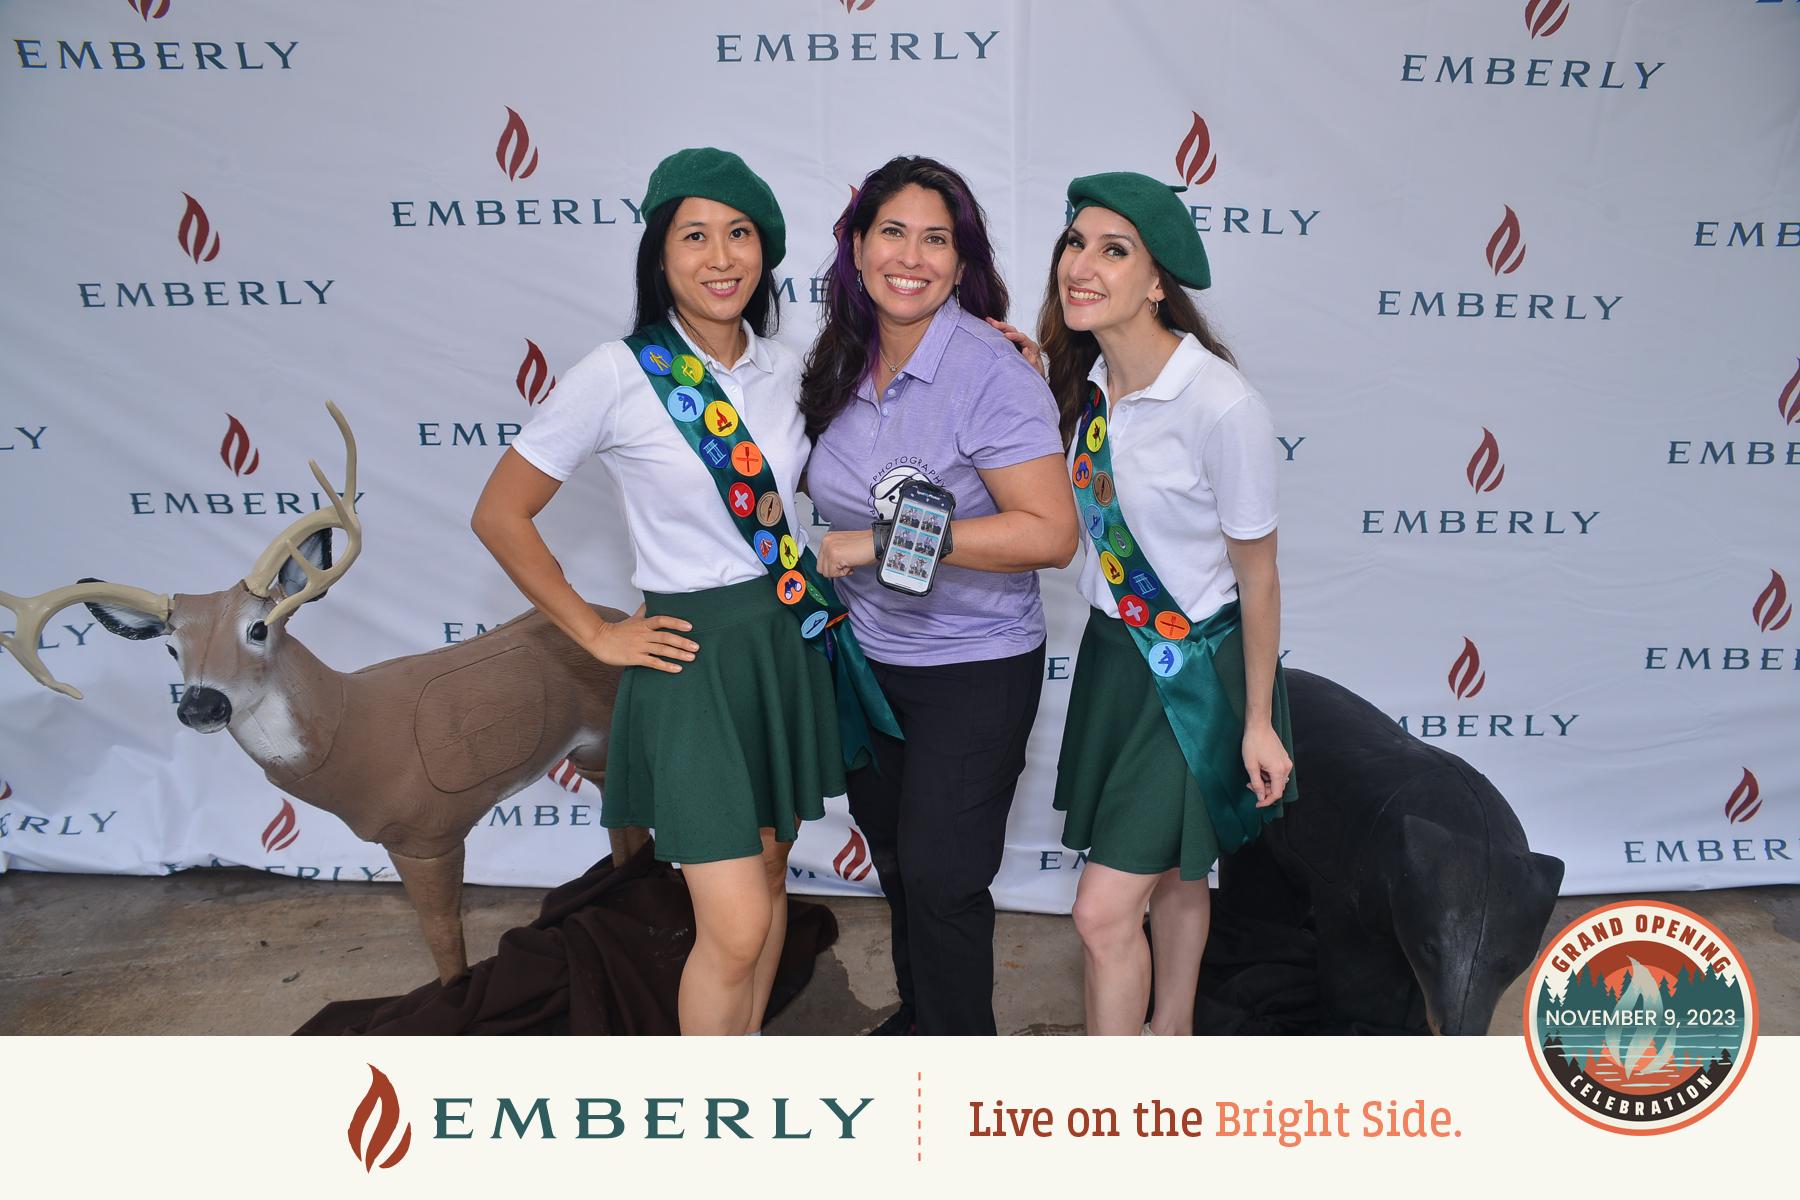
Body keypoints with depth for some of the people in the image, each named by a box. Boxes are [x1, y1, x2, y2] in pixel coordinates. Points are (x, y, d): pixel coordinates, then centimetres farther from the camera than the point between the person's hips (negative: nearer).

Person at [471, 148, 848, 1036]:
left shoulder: (783, 367, 3)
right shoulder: (619, 376, -13)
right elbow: (500, 514, -7)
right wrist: (597, 635, -8)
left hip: (789, 643, 6)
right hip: (690, 653, -6)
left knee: (768, 872, 17)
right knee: (735, 927, -7)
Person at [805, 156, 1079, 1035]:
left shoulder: (990, 374, -21)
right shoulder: (840, 367, 0)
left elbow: (1051, 532, -28)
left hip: (974, 668, -7)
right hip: (869, 656, 7)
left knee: (941, 875, 1)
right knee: (894, 855, 23)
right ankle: (917, 1012, 47)